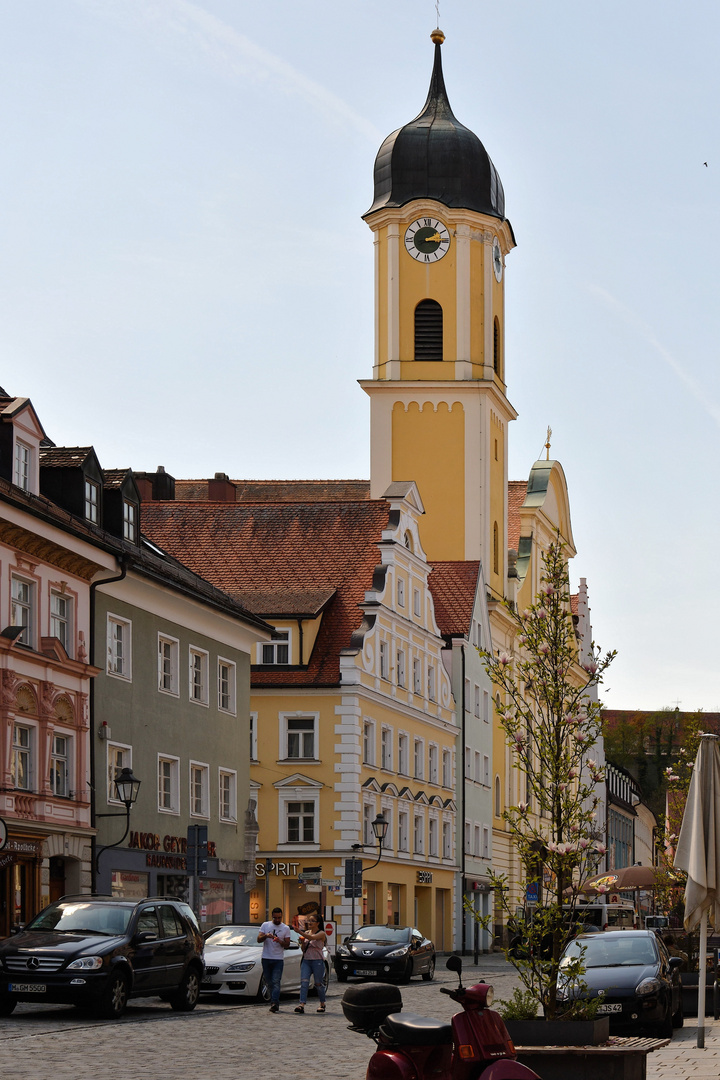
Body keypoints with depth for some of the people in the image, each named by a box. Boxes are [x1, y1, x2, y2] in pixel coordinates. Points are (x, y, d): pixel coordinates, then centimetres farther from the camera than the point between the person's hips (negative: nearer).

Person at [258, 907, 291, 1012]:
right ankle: (274, 1002, 16)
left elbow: (287, 945, 3)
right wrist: (266, 936, -18)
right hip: (266, 958, 2)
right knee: (269, 982, 6)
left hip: (278, 959, -2)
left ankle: (274, 1003, -22)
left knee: (276, 982, -14)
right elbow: (259, 940, 2)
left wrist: (280, 941, -18)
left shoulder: (286, 928, 6)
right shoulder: (265, 925, 9)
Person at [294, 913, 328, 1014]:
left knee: (318, 983, 3)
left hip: (317, 961, -5)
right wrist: (302, 942, -4)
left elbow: (312, 938, -25)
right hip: (306, 960, 5)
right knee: (304, 982, -11)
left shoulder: (321, 934, -4)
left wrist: (300, 932, -36)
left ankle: (322, 1004, 22)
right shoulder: (306, 933, 14)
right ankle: (302, 1005, -21)